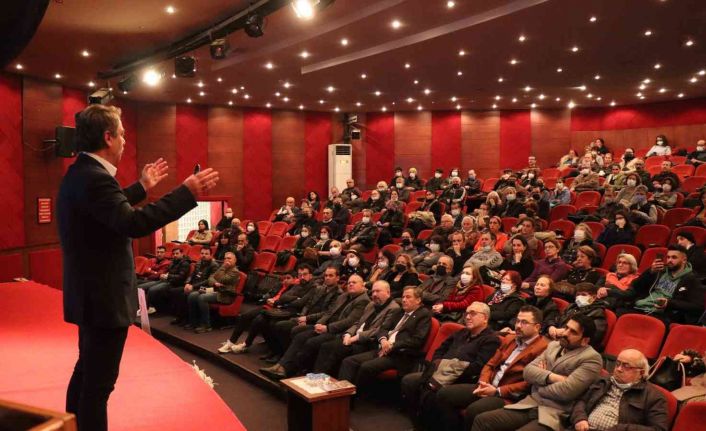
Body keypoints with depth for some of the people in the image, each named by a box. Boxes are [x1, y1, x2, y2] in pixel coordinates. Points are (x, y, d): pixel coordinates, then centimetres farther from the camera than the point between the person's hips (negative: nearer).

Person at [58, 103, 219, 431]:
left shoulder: (79, 173, 10)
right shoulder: (94, 178, -23)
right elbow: (134, 223, -36)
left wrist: (142, 187, 31)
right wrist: (187, 193, -33)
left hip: (90, 294, 11)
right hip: (104, 298, -11)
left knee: (86, 373, 23)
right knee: (99, 382, -1)